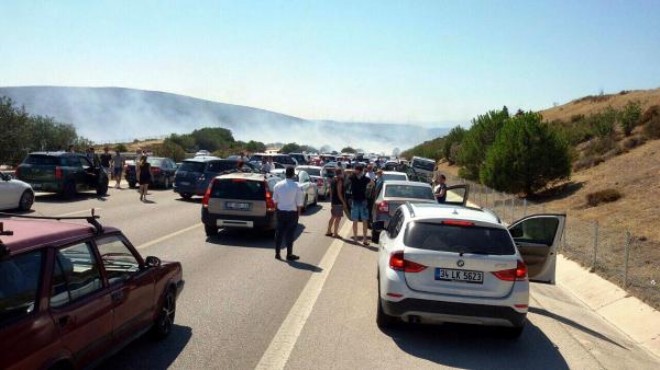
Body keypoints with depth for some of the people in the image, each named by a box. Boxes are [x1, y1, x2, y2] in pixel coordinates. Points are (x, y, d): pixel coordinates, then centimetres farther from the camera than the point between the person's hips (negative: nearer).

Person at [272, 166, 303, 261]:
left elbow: (275, 200, 6)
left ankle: (277, 253, 18)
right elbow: (299, 203, -9)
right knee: (290, 233, 5)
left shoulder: (278, 185, -2)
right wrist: (299, 213, 2)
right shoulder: (297, 187, -13)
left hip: (280, 212, 3)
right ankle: (289, 254, 13)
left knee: (279, 232, 12)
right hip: (292, 212, -3)